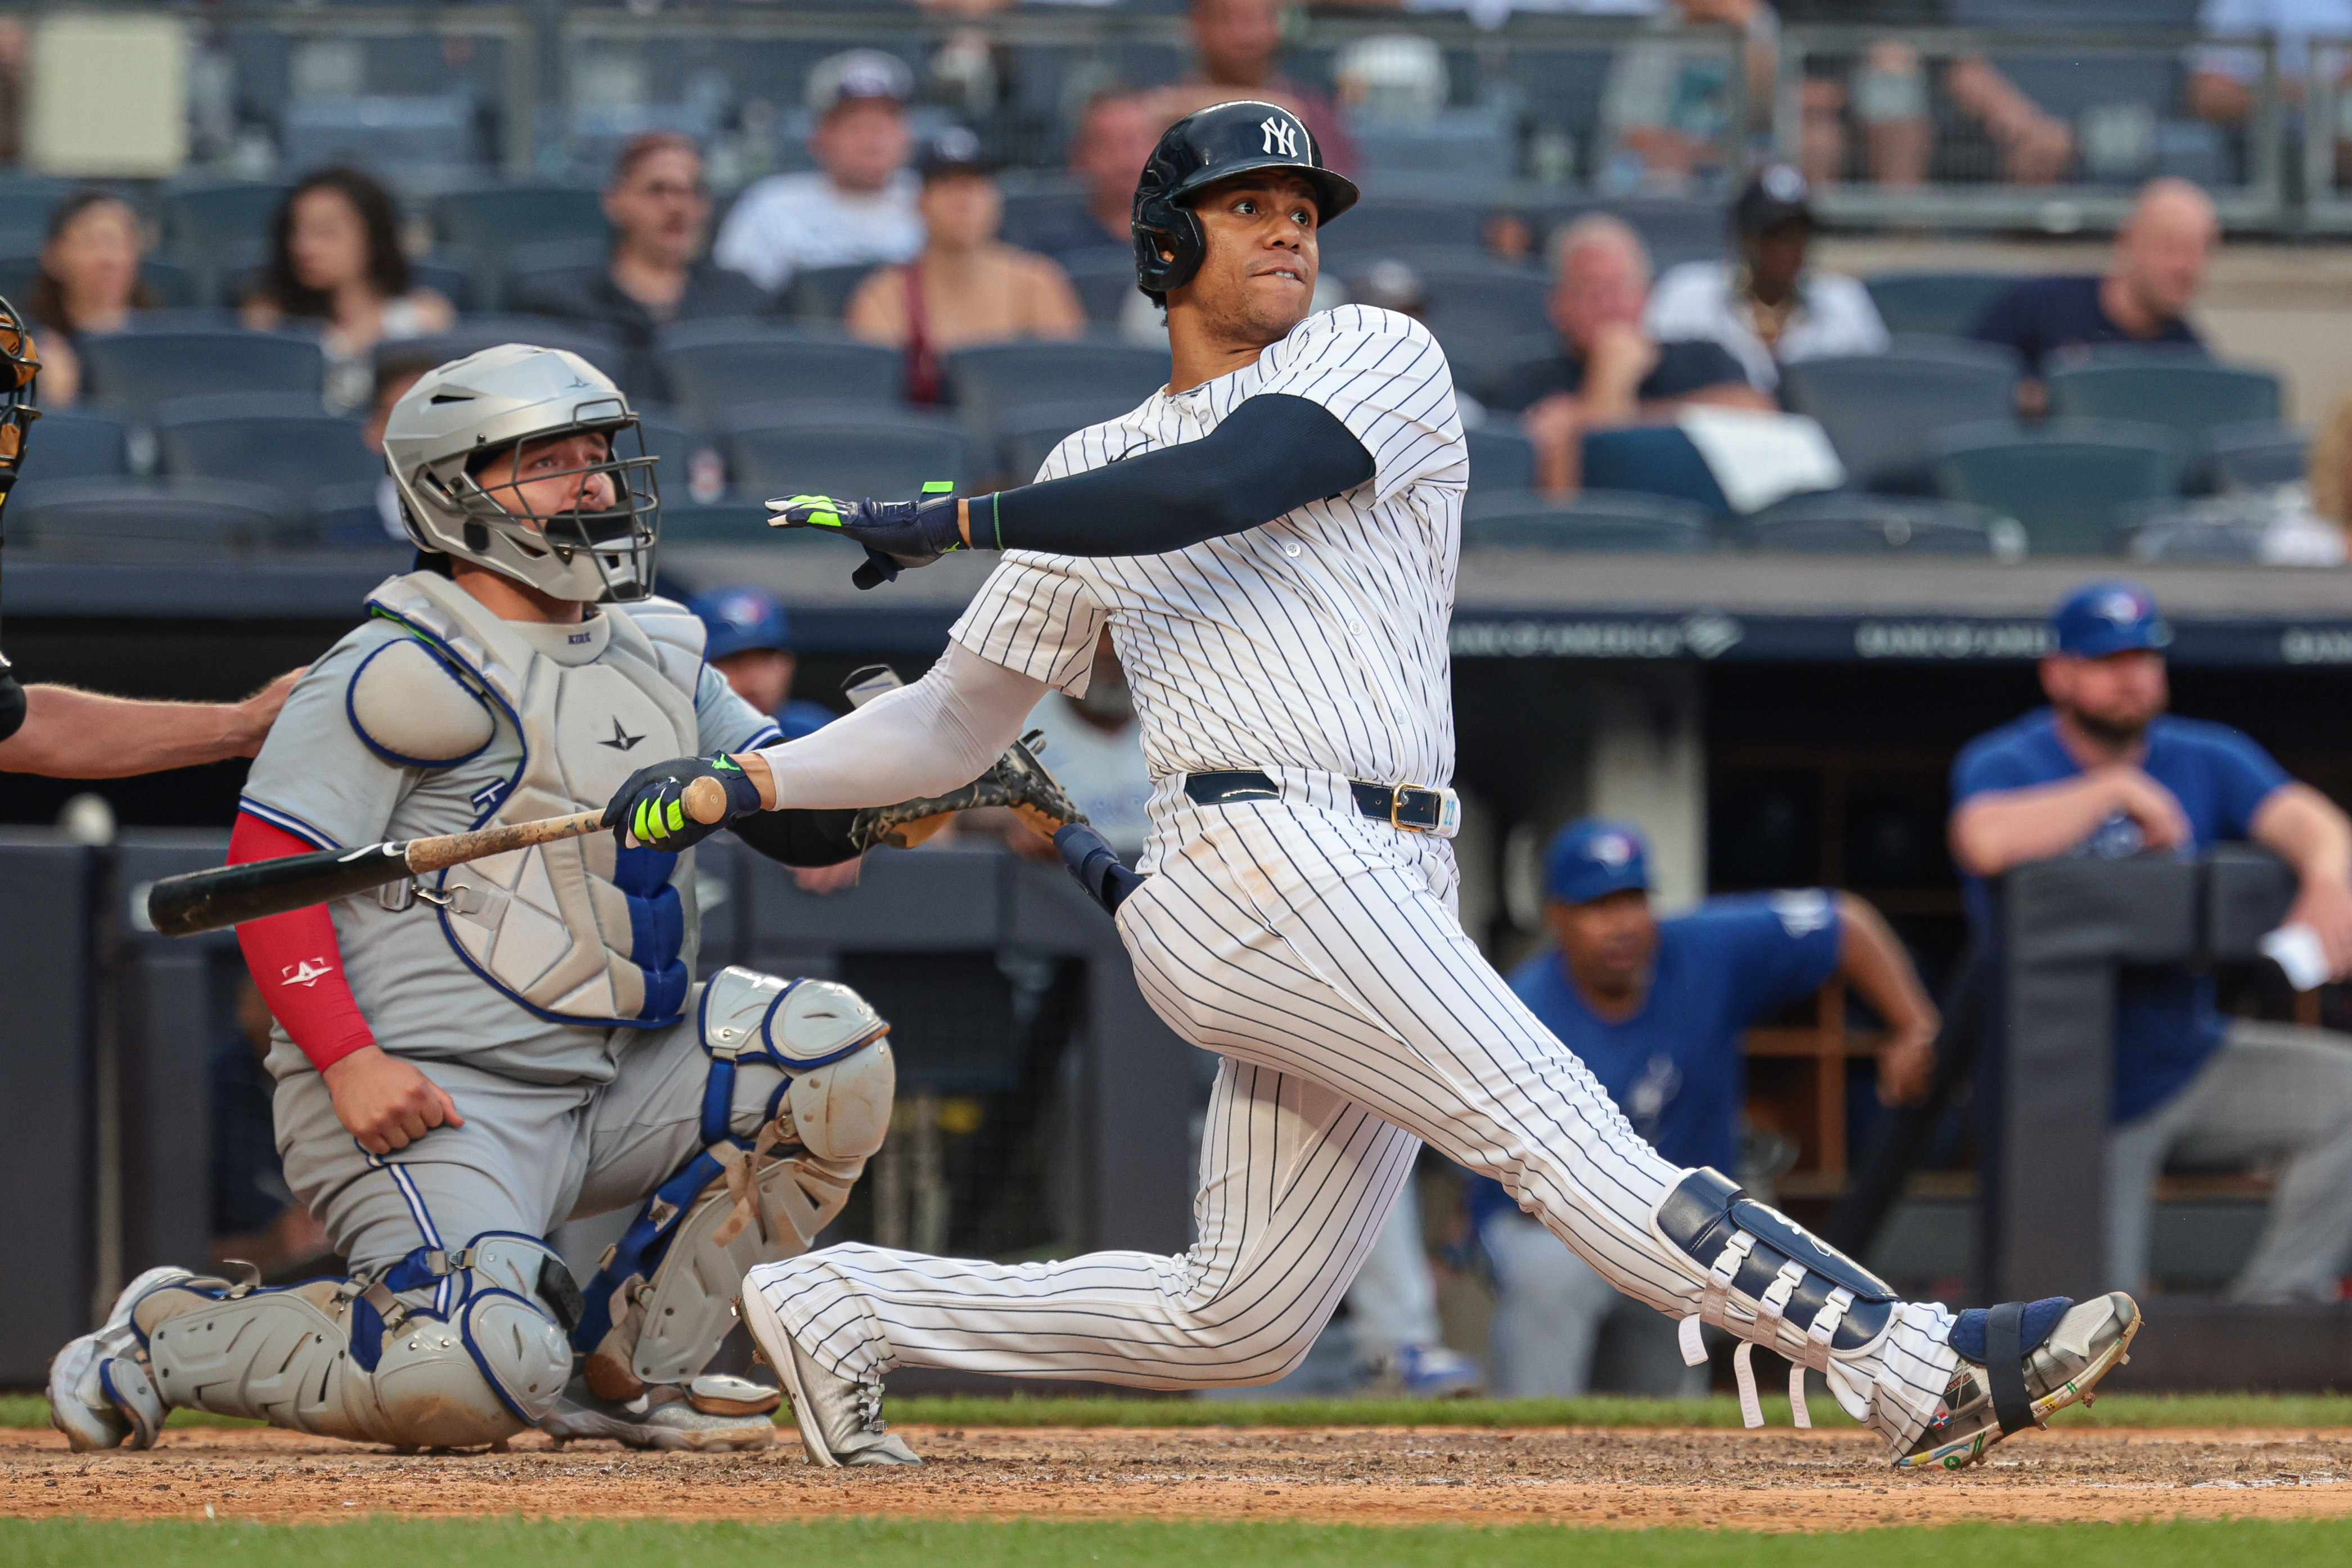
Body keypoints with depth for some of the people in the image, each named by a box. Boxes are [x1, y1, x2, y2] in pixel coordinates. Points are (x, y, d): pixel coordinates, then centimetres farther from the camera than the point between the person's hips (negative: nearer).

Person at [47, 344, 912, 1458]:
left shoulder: (657, 657, 16)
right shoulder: (401, 670, -9)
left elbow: (804, 816, 12)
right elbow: (267, 867, -13)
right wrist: (348, 1061, -23)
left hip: (605, 1091, 8)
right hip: (422, 1096, -8)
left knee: (831, 1049, -8)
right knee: (478, 1379, -26)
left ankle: (625, 1368, 1)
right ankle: (173, 1336, 1)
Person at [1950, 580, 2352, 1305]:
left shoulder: (2207, 760, 3)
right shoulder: (2004, 765, -9)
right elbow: (1987, 842, -33)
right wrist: (2119, 789, -25)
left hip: (2195, 1062, 4)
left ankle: (2274, 1298, -11)